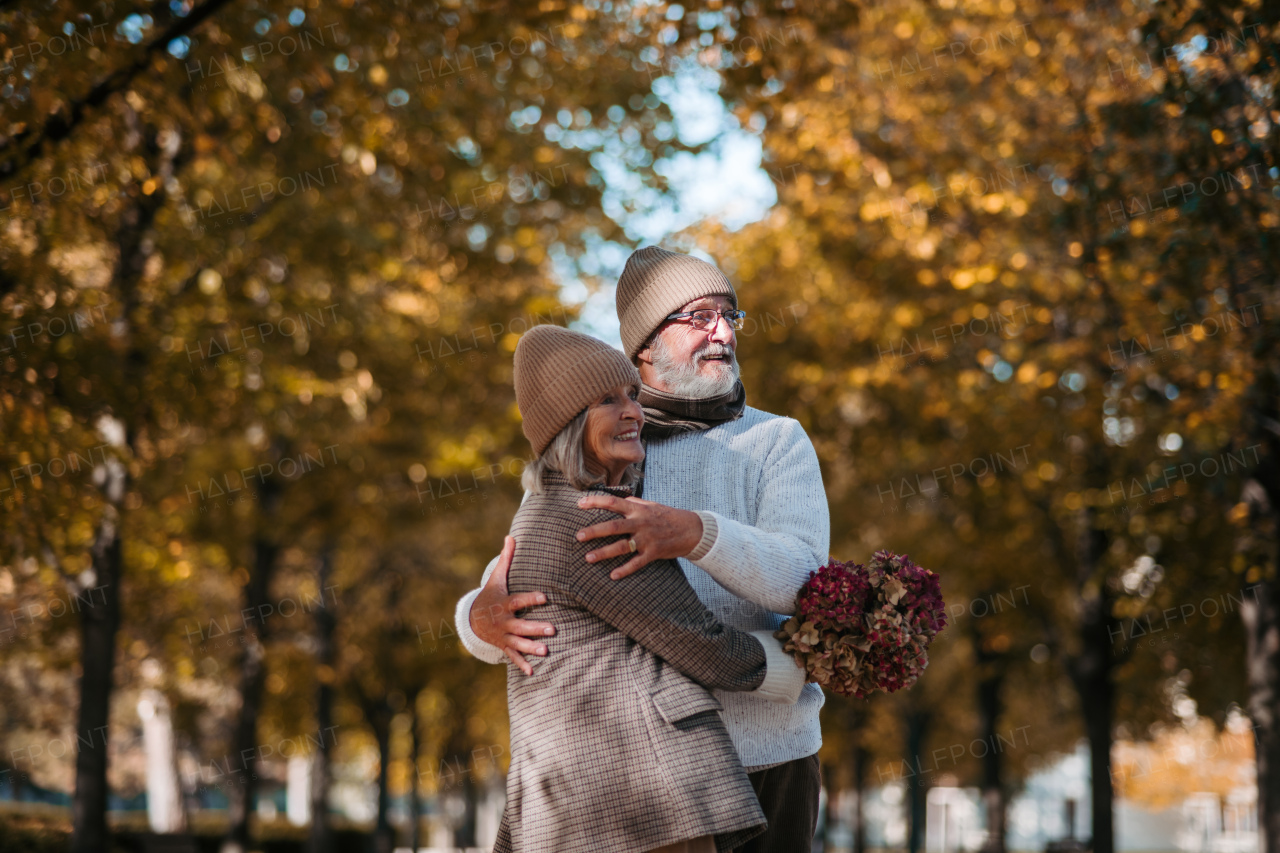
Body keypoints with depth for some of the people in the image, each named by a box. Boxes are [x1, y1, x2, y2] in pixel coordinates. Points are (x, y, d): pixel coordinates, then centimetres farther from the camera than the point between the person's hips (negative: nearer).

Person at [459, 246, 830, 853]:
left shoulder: (777, 443, 2)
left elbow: (801, 576, -16)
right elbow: (502, 594, 4)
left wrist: (695, 533, -35)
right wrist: (486, 620, -23)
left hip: (765, 760, -1)